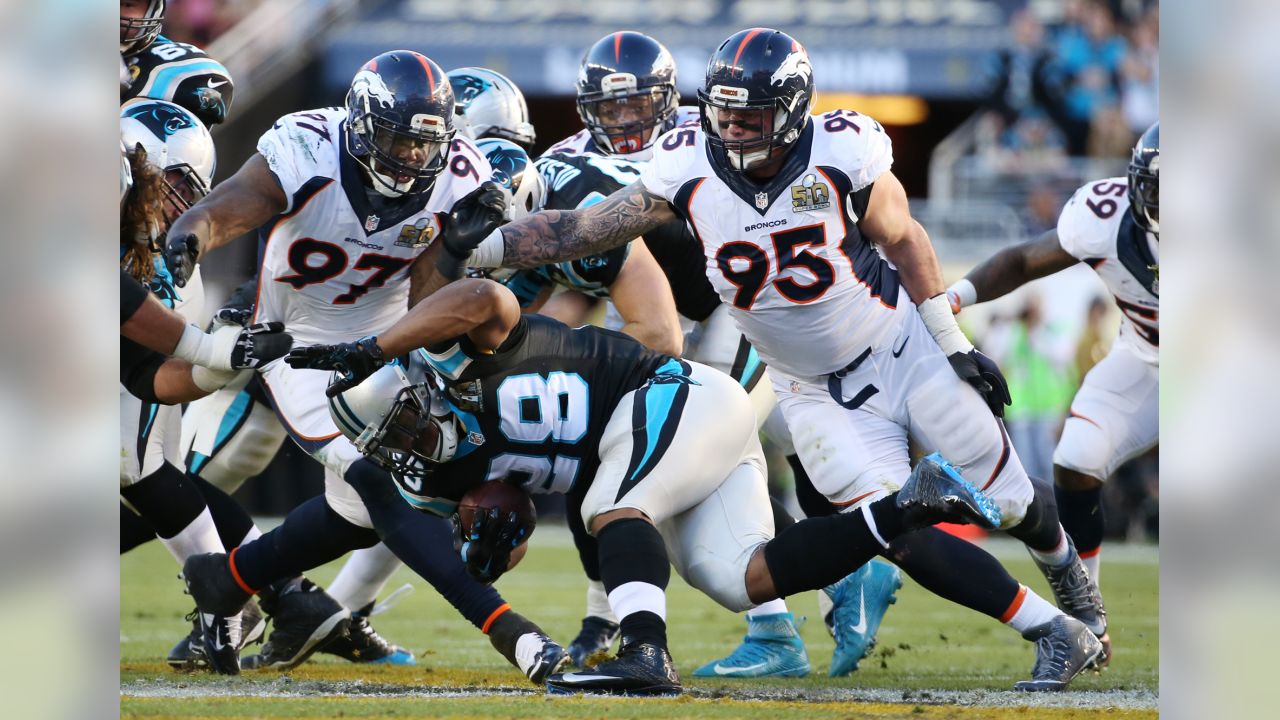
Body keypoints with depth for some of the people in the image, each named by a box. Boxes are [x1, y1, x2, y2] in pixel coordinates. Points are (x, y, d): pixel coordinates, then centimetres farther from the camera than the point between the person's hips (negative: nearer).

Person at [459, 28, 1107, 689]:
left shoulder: (841, 153, -21)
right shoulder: (690, 170, -15)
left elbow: (902, 240, -4)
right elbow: (581, 231, -13)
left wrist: (954, 344, 0)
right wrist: (478, 248, -24)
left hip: (906, 352, -1)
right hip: (819, 395, 1)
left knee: (1006, 503, 9)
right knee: (904, 534, -15)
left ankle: (1066, 567, 45)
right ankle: (1057, 634, 0)